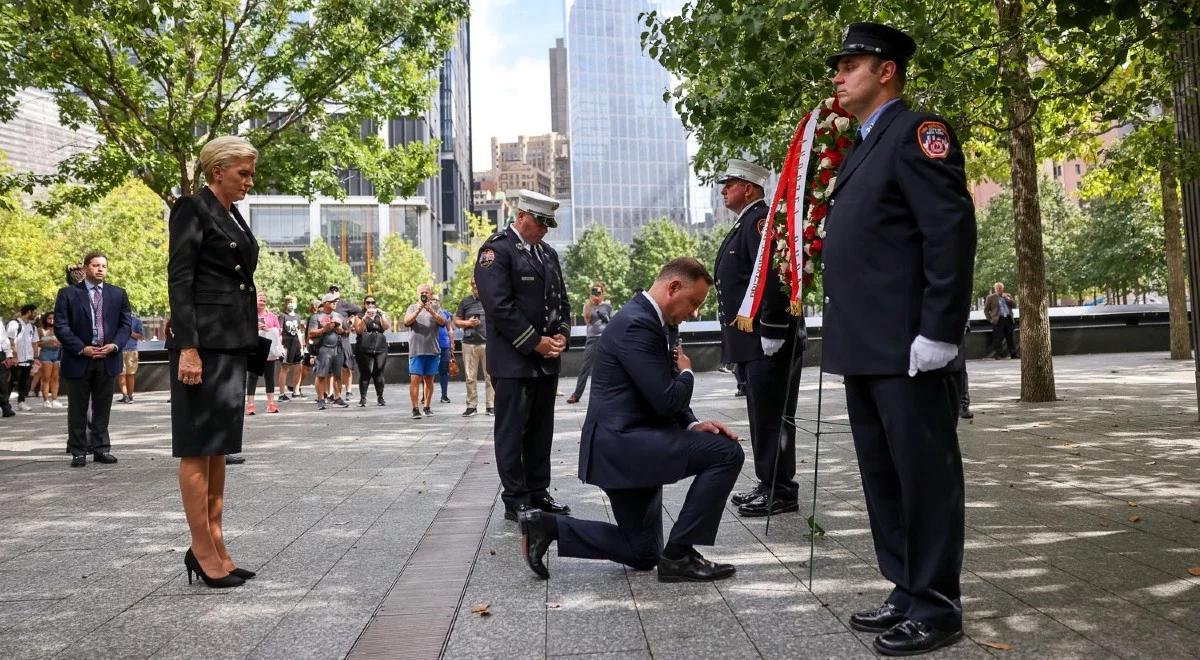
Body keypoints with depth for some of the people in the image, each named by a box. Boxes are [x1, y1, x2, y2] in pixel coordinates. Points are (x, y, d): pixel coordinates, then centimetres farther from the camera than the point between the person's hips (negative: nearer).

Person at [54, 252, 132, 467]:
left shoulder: (118, 294, 9)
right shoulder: (68, 294, 1)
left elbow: (126, 324, 8)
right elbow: (60, 326, -4)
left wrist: (114, 345, -9)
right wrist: (82, 349, -12)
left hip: (108, 359, 2)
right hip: (78, 360, -2)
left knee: (103, 408, 7)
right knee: (78, 409, 5)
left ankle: (101, 449, 14)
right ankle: (78, 451, 11)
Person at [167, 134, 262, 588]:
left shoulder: (234, 218, 18)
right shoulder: (192, 209, -6)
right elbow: (179, 281, -14)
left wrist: (251, 347, 18)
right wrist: (187, 348, -21)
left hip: (235, 342, 9)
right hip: (204, 341, -9)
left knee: (218, 449, 10)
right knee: (199, 448, -3)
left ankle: (213, 546, 15)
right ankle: (204, 552, 3)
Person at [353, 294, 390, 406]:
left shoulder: (380, 316, 18)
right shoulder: (360, 316, 10)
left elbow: (386, 327, 1)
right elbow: (359, 330, -6)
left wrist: (382, 315, -10)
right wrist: (365, 317, -17)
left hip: (380, 348, 2)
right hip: (365, 349, -2)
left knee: (379, 374, -1)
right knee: (365, 374, -7)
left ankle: (380, 397, 5)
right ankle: (362, 398, -6)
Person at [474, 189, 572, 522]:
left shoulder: (548, 253, 16)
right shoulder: (496, 249, -8)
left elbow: (562, 300, 20)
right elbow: (500, 307, -17)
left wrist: (561, 334, 1)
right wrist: (536, 343, -16)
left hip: (547, 359, 8)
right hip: (513, 360, -7)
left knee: (541, 431, 12)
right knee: (512, 432, -1)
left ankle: (538, 493, 21)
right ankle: (515, 501, 5)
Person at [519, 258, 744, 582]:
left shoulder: (660, 322, 13)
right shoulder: (636, 324, -19)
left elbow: (668, 397, 17)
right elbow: (666, 400, -23)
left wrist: (692, 425, -1)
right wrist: (686, 372, -3)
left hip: (627, 439, 10)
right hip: (622, 440, -10)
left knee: (642, 554, 17)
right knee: (727, 452, -16)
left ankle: (546, 526, 16)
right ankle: (678, 554, -8)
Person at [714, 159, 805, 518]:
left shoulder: (760, 220, -12)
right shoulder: (745, 224, 20)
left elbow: (773, 277, -22)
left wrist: (771, 333, -24)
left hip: (767, 342, -10)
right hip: (750, 342, 10)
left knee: (771, 418, -5)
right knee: (762, 417, 14)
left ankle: (781, 492, 2)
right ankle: (769, 485, 22)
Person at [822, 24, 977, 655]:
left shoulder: (917, 131, -7)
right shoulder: (860, 149, 20)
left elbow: (952, 231, -16)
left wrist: (938, 332, -20)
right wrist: (844, 338, 17)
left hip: (905, 348, -9)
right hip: (864, 349, 9)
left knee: (924, 476, 0)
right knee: (882, 477, 14)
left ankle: (937, 607, 11)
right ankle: (907, 592, 25)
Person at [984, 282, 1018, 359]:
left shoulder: (1008, 296, 18)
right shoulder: (990, 297, 6)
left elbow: (1014, 305, 9)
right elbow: (986, 310, 7)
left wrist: (1008, 298, -4)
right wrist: (990, 319, -3)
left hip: (1008, 319, 4)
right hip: (998, 320, -4)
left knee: (1010, 337, 4)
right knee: (998, 338, -6)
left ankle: (1013, 354, 8)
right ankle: (998, 355, -3)